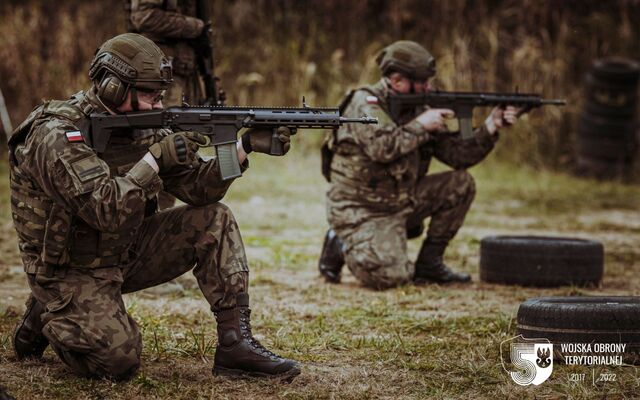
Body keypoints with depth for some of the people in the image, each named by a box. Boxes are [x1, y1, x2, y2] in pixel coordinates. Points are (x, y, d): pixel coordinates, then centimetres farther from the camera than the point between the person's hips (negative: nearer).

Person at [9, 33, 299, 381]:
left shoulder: (140, 128, 0)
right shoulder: (58, 135, -24)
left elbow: (196, 188, -3)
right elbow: (106, 210, -35)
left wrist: (245, 146, -16)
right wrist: (156, 159, -32)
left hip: (126, 253, 8)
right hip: (71, 271, -7)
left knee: (213, 221, -6)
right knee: (119, 360, -25)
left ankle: (235, 343, -7)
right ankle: (47, 316, 5)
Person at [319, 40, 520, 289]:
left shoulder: (417, 108, 7)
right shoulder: (365, 103, -15)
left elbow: (458, 154, 6)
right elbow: (382, 148, -32)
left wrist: (492, 125, -6)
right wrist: (420, 125, -21)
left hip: (401, 201, 8)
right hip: (360, 210, -8)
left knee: (461, 184, -2)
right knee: (391, 276, -27)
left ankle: (428, 263, 6)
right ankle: (341, 246, 3)